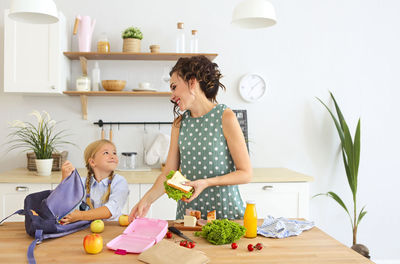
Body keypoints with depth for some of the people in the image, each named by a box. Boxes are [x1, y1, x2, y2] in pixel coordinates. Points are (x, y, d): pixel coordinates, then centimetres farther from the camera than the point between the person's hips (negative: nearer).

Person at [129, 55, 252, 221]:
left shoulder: (225, 117, -8)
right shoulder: (179, 123, 6)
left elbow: (246, 173, -9)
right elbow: (168, 173, 5)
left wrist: (206, 183, -19)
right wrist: (147, 200, -10)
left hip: (225, 209, -3)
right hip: (188, 210, 4)